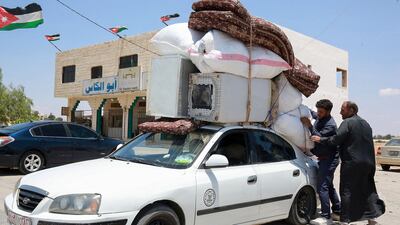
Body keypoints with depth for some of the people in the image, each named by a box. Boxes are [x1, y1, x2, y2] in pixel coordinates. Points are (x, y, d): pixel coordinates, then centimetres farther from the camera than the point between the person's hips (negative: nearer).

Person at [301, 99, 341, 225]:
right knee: (329, 186, 17)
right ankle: (337, 212, 28)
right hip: (325, 158, 10)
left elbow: (319, 138, -29)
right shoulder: (319, 118, 7)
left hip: (329, 159, -10)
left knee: (322, 186, -13)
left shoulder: (330, 125, -20)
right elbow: (312, 113, 28)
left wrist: (309, 126, -33)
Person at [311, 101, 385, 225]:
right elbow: (367, 144, 21)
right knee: (367, 190, 15)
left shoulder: (347, 123, -11)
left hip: (351, 163, -8)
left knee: (347, 191, -3)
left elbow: (336, 139, -19)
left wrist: (321, 139, -9)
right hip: (368, 163, 8)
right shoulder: (366, 124, 16)